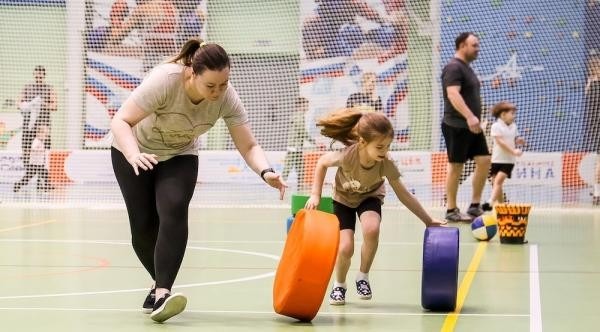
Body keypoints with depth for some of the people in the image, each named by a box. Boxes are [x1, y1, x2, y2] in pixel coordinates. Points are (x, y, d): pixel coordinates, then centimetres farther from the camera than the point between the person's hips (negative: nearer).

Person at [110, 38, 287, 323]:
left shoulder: (227, 98, -25)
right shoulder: (165, 80, -36)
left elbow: (248, 146, -20)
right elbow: (120, 121, -35)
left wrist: (266, 172, -40)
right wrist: (134, 156, -53)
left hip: (180, 156, 2)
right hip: (134, 151, -2)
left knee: (174, 213, -23)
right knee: (144, 224, -6)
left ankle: (160, 293, -26)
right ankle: (162, 282, 21)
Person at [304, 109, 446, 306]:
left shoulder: (387, 164, -32)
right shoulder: (347, 156, -37)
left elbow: (403, 195, -18)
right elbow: (322, 162, -15)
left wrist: (428, 220, -16)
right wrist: (315, 195, -18)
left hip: (370, 197, 1)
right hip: (343, 198, -1)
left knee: (371, 229, -31)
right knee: (345, 248, -19)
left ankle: (363, 277, -5)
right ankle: (339, 285, 13)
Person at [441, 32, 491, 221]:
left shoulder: (466, 68, 18)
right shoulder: (454, 67, -13)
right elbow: (453, 94, -26)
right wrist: (469, 116, -36)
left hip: (472, 126, 9)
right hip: (456, 126, -9)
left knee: (484, 160, 4)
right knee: (456, 166, -3)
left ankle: (475, 206, 10)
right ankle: (451, 211, 5)